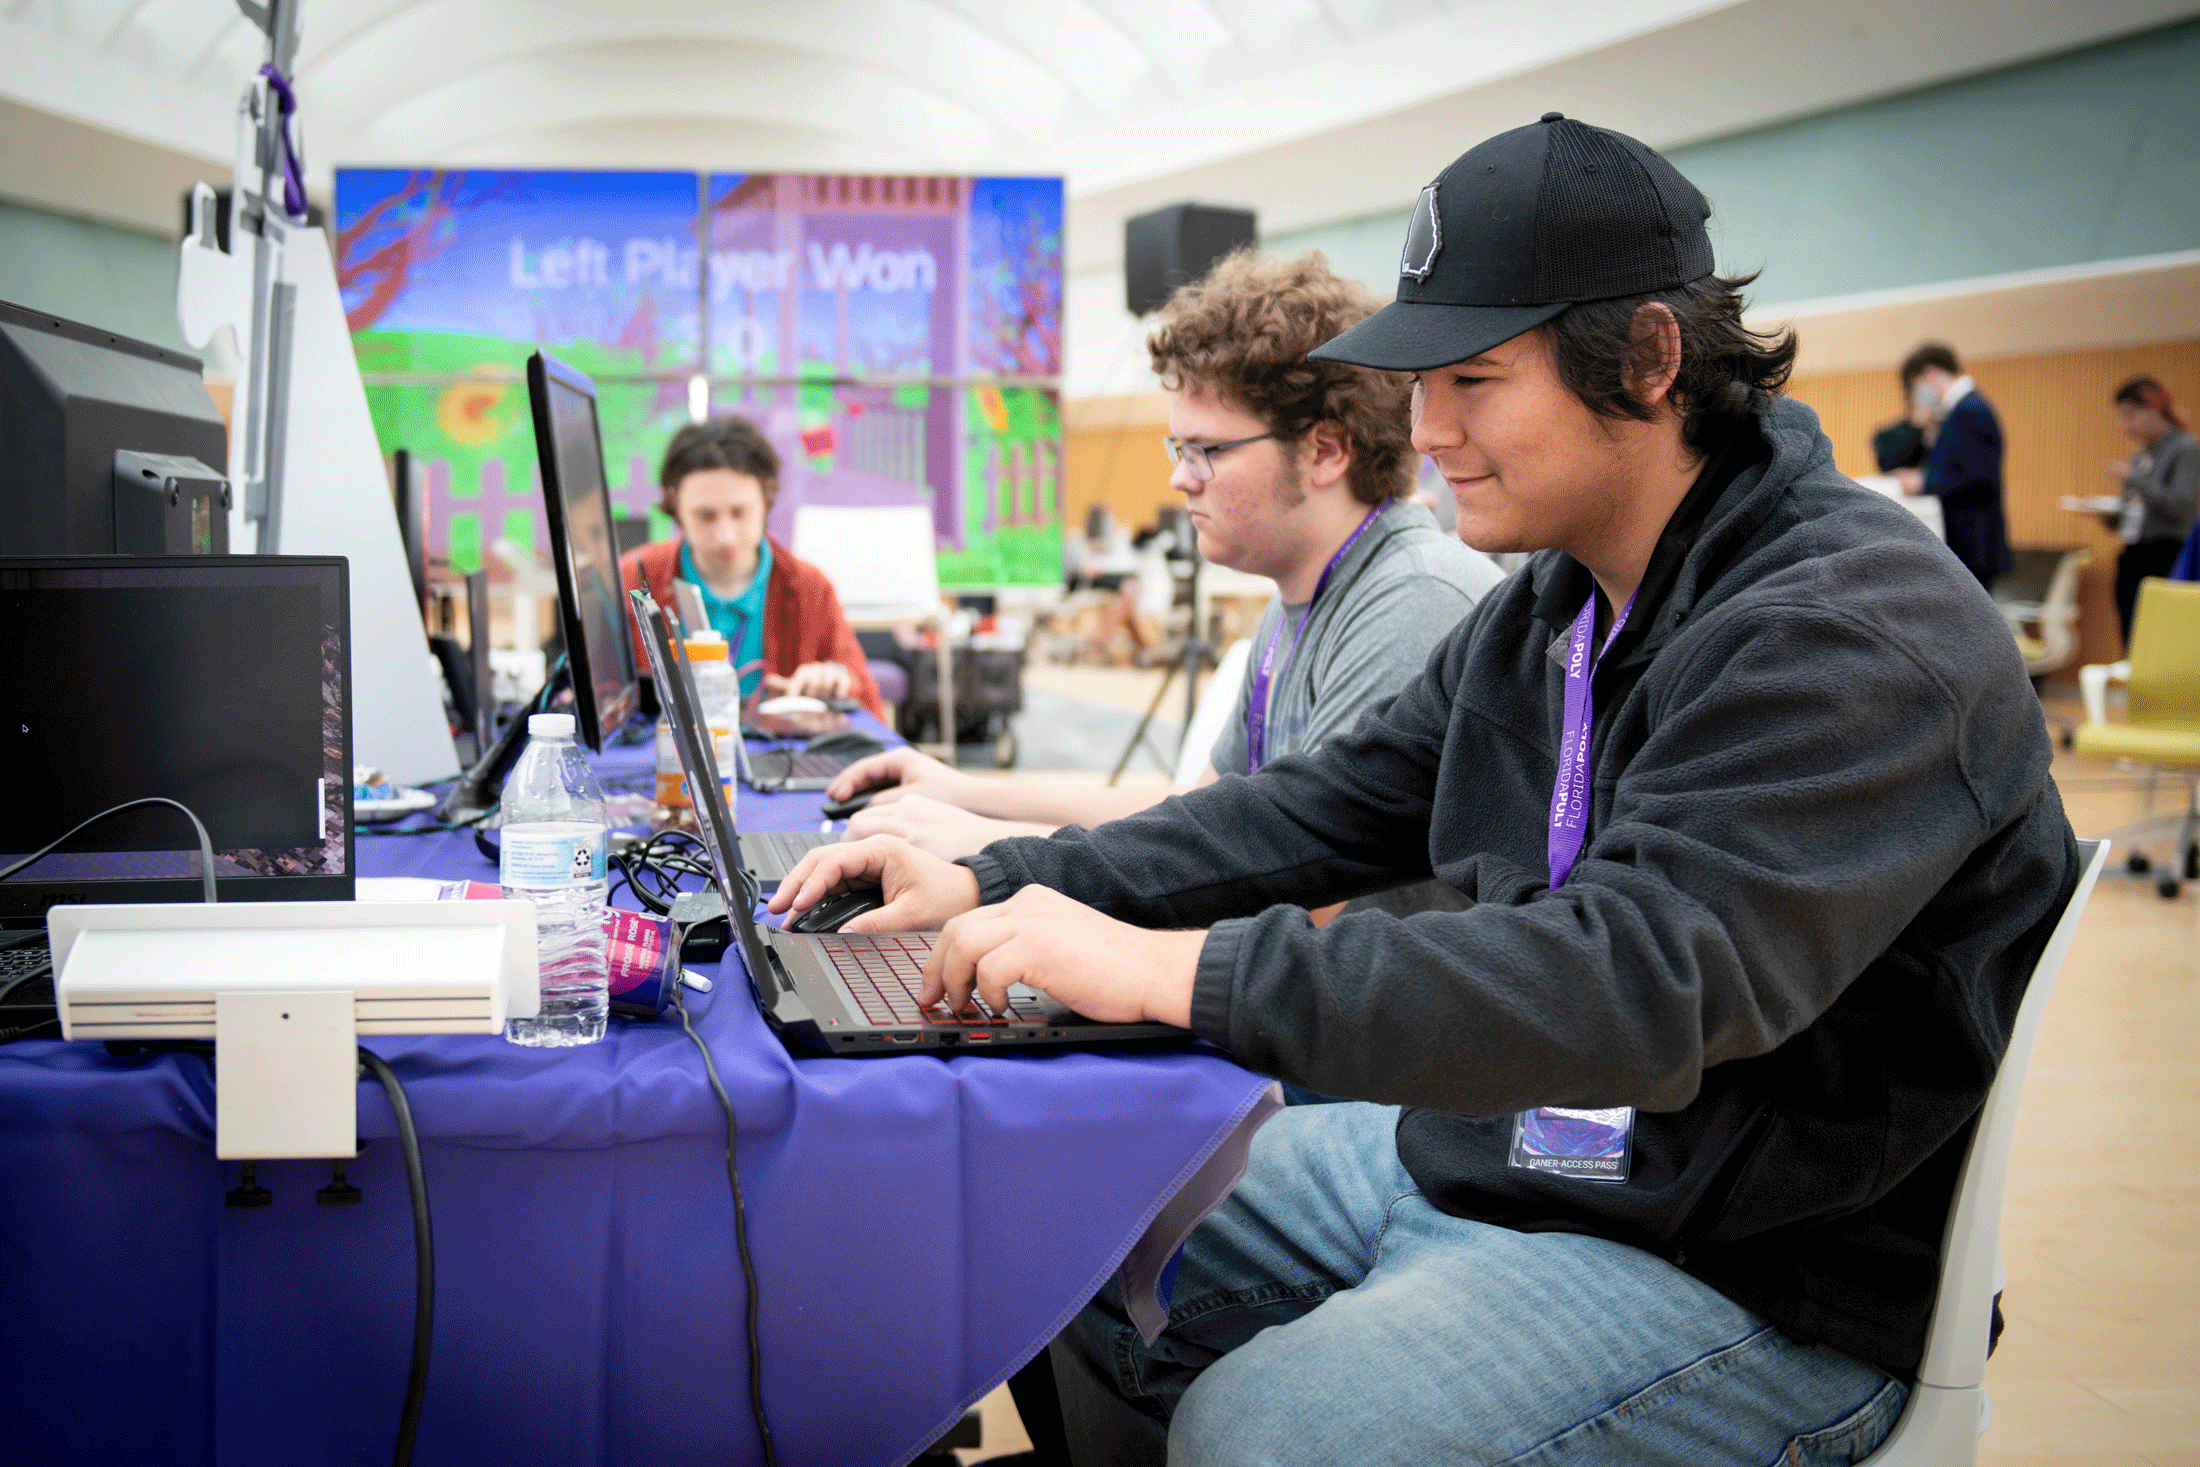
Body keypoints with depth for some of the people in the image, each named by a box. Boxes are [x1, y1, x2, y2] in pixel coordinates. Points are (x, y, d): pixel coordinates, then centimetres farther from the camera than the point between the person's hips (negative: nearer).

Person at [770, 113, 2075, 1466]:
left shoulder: (1856, 632, -23)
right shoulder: (1552, 606, 8)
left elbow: (1643, 980, -35)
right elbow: (1334, 807, 11)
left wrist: (1173, 969, -38)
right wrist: (996, 888, -1)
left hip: (1754, 1278, -9)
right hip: (1471, 1155, 9)